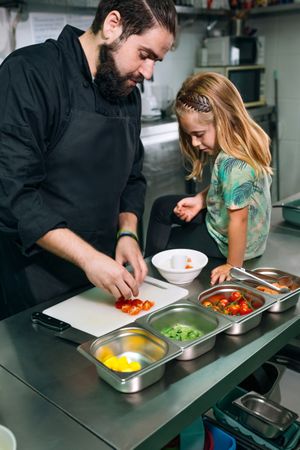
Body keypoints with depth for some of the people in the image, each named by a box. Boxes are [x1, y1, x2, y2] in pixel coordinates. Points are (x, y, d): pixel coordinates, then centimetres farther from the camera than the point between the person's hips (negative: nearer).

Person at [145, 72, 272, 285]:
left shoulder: (232, 163, -36)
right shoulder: (241, 145, -8)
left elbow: (239, 218, -31)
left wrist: (233, 266, -21)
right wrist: (200, 199, -8)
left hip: (224, 241, -9)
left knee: (160, 244, 6)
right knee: (162, 206, 20)